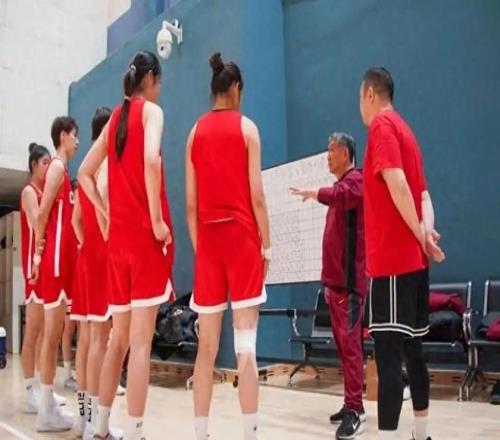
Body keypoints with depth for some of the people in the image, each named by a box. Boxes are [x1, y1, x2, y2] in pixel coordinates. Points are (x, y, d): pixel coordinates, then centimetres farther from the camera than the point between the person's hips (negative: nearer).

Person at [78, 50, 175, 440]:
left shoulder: (115, 118, 17)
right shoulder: (151, 110, -2)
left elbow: (85, 174, 19)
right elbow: (151, 159, -22)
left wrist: (108, 214, 14)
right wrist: (158, 220, -18)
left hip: (118, 235, 7)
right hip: (146, 233, -7)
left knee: (120, 338, 14)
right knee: (141, 340, -7)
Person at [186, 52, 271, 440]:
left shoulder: (195, 132, 10)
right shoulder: (246, 127, 1)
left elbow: (191, 203, 6)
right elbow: (257, 195, -5)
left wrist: (197, 247, 12)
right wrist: (266, 244, 1)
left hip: (208, 239, 3)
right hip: (242, 237, -3)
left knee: (207, 346, 8)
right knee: (245, 346, -4)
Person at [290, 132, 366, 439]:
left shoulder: (355, 181, -6)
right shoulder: (341, 186, 21)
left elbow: (342, 195, -33)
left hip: (350, 280, -9)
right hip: (336, 279, 9)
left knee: (350, 343, -10)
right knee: (343, 343, 11)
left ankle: (355, 410, -7)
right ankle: (353, 405, 20)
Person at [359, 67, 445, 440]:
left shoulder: (382, 126, -6)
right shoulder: (403, 129, 20)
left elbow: (396, 182, -20)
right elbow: (423, 193, 12)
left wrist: (419, 235, -13)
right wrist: (426, 229, -4)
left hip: (392, 259, -9)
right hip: (414, 258, 9)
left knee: (388, 353, -10)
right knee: (411, 349, 15)